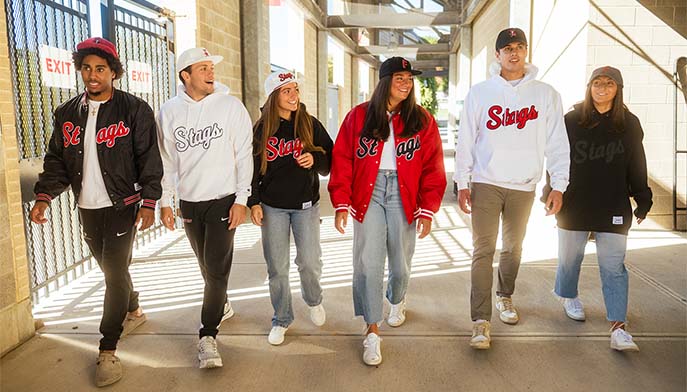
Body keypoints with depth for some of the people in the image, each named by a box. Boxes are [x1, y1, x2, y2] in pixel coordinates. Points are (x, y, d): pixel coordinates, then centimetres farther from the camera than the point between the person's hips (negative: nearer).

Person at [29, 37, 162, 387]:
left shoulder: (134, 110, -7)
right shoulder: (67, 113, 7)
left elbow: (149, 160, -8)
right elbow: (56, 159, 10)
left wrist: (148, 203, -15)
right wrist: (44, 195, -3)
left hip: (122, 206, -5)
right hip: (87, 209, 5)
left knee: (115, 274, -4)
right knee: (112, 269, 18)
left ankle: (107, 351, 5)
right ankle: (133, 311, 43)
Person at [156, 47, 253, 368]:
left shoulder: (231, 106, -6)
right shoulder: (169, 111, 2)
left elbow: (244, 155, -6)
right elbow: (166, 160, 7)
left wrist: (241, 200, -11)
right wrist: (165, 202, 5)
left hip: (223, 200, -3)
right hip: (189, 201, 3)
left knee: (217, 268, -6)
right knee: (207, 265, 17)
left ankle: (208, 335, 3)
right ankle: (222, 305, 42)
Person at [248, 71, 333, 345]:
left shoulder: (311, 125, 1)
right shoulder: (261, 129, 1)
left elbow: (331, 159, 6)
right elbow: (252, 168, 4)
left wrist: (315, 159, -15)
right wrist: (253, 202, -3)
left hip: (306, 204, 0)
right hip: (272, 206, 0)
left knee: (310, 263, -2)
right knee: (277, 268, 4)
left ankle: (314, 300, 31)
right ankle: (282, 319, 22)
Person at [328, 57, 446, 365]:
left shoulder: (422, 120, 4)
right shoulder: (358, 116, 3)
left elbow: (432, 167, 3)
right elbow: (342, 161, 2)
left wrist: (428, 209, -3)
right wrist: (341, 203, -4)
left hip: (403, 195, 1)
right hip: (368, 193, -1)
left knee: (400, 263, 11)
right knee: (368, 262, -7)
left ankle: (397, 301, 45)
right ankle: (372, 332, 6)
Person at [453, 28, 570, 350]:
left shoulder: (546, 94, 3)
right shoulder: (480, 93, 0)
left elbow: (556, 143, 3)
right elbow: (465, 141, 1)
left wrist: (558, 185, -2)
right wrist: (462, 183, -3)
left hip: (524, 186, 2)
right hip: (486, 183, -2)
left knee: (513, 247, 16)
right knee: (483, 251, -7)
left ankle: (505, 297, 39)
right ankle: (481, 321, -3)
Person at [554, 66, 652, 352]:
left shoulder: (629, 123, 4)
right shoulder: (571, 120, 0)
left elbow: (637, 166, 8)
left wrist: (642, 200, 6)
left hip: (613, 208, 0)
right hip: (574, 205, 0)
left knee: (613, 267, -3)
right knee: (570, 256, 15)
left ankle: (618, 327, -1)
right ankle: (569, 296, 42)